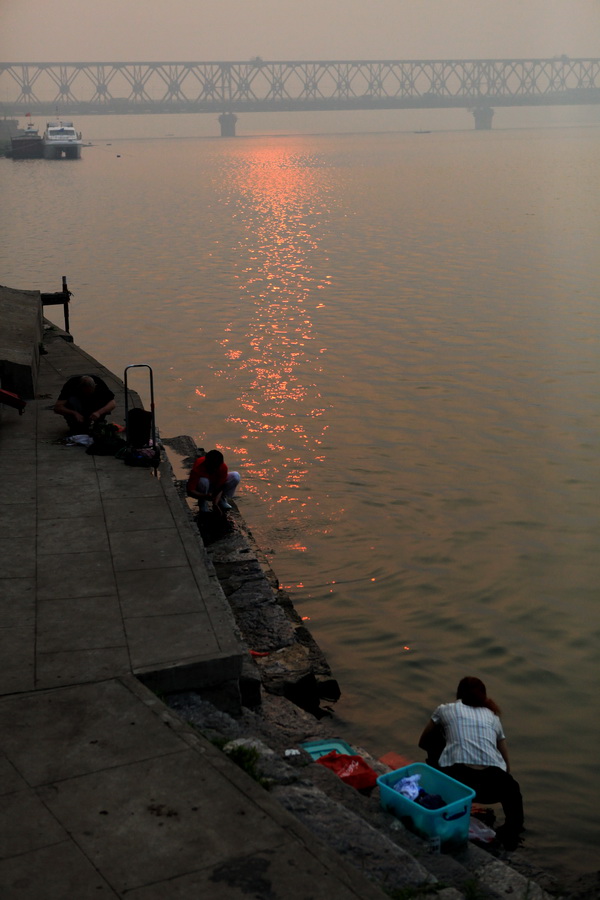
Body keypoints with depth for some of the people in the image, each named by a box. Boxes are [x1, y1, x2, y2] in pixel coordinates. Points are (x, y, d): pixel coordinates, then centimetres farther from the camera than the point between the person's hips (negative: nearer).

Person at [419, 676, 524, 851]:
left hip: (455, 777, -1)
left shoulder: (445, 709, 22)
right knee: (511, 788, 34)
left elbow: (423, 743, 36)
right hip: (491, 782, 2)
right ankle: (511, 829, 9)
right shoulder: (493, 716, 27)